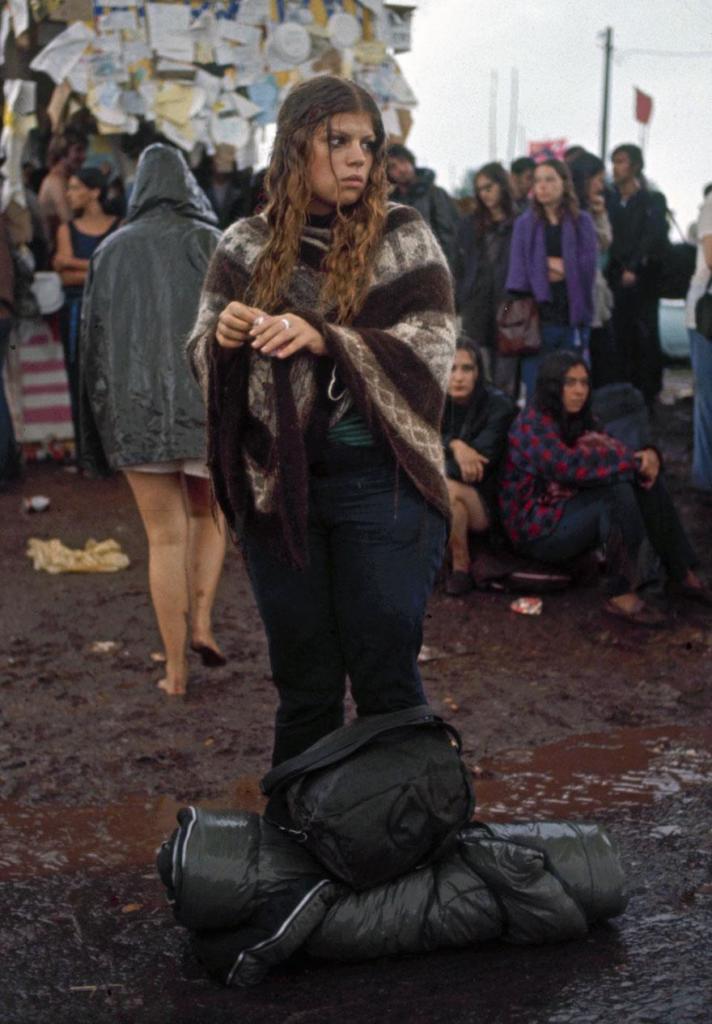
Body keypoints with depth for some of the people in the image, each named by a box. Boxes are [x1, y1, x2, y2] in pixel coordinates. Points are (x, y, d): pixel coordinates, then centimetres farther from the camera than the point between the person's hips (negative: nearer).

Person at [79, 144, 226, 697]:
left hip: (134, 404, 1)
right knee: (210, 515, 22)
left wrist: (103, 427, 12)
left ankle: (175, 668, 8)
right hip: (204, 400, -1)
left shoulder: (111, 251, 7)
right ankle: (202, 621, 7)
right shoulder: (210, 243, 1)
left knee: (165, 538, 6)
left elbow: (94, 337, 7)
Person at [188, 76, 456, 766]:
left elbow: (434, 348, -7)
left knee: (385, 680, 1)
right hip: (274, 485, 2)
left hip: (381, 482, -2)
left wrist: (324, 339, -21)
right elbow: (201, 360, 8)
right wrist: (222, 336, -16)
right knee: (303, 683, 10)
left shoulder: (402, 236, 2)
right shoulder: (246, 246, 8)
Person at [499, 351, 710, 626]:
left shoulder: (579, 421, 11)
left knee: (647, 478, -7)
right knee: (617, 488, -29)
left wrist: (648, 456, -17)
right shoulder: (532, 424, -16)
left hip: (572, 514, 9)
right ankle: (621, 594, -28)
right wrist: (629, 459, -23)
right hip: (539, 530, -8)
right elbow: (569, 466, -30)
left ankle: (682, 574, -3)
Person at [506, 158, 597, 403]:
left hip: (573, 320, 0)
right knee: (536, 395, 0)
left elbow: (587, 267, -3)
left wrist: (549, 263, -4)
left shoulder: (582, 222, 7)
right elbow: (519, 273, 1)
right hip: (537, 319, 0)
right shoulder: (525, 224, 7)